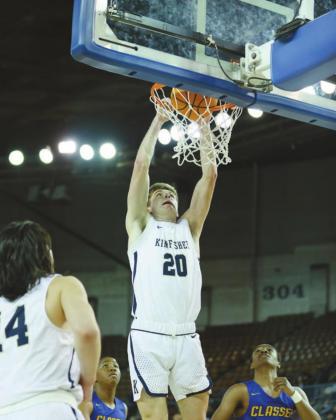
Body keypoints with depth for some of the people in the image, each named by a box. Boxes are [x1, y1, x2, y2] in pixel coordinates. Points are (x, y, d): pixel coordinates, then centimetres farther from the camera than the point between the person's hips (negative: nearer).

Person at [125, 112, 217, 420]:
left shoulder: (189, 227, 19)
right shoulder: (140, 226, 11)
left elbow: (210, 175, 11)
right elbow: (141, 165, 3)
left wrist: (203, 129, 9)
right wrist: (158, 121, 6)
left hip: (186, 337, 4)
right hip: (148, 337, -3)